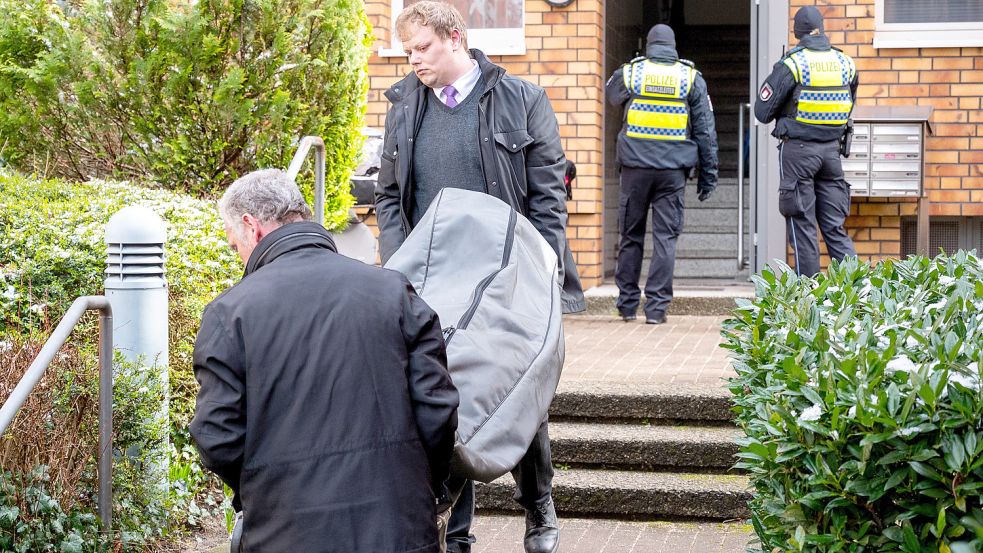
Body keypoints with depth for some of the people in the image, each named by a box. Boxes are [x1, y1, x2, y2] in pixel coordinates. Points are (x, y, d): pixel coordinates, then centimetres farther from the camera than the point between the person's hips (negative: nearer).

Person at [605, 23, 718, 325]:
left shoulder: (629, 72, 2)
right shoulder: (691, 78, 3)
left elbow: (611, 95, 26)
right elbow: (706, 130, 4)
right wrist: (708, 173, 10)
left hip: (636, 166, 1)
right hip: (673, 168, 0)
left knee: (631, 235, 11)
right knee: (665, 237, 2)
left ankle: (627, 303, 15)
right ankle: (657, 306, -2)